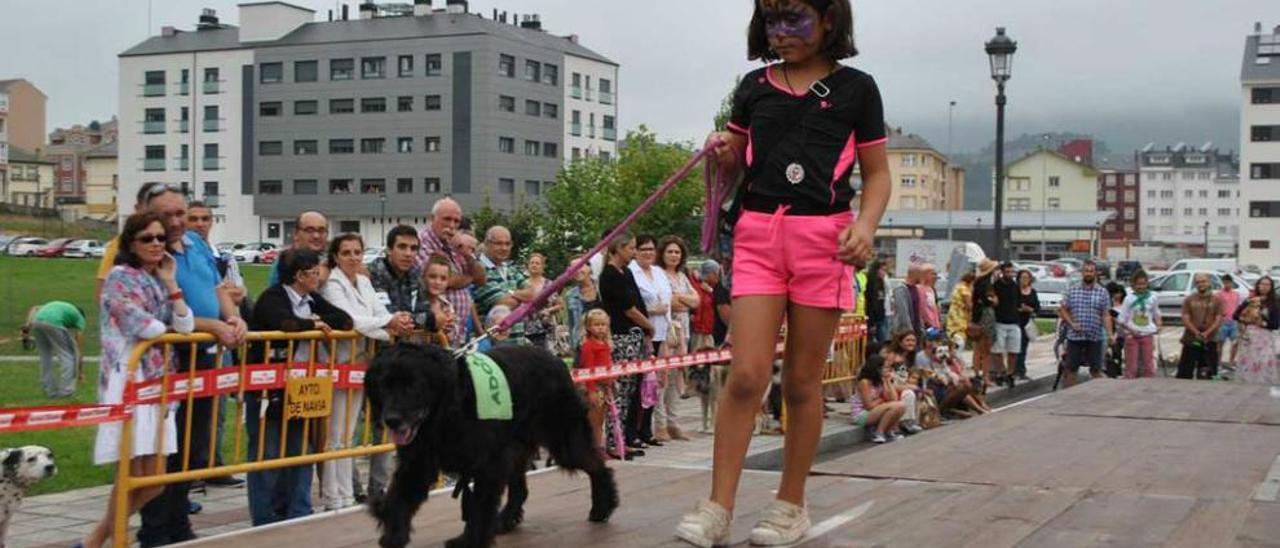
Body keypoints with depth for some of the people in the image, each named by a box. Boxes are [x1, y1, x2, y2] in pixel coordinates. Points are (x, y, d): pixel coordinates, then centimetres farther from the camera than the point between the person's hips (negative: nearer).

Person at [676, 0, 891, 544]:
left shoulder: (856, 88, 4)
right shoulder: (754, 86, 11)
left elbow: (877, 173, 5)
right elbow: (735, 165, 21)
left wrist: (866, 223, -13)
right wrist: (722, 151, -2)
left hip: (823, 238, -1)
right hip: (757, 234, 2)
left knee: (802, 379, 6)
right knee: (746, 375, -8)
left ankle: (791, 504, 18)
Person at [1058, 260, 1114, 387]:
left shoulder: (1102, 293, 3)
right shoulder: (1072, 291, 5)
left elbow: (1106, 315, -1)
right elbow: (1062, 310, 8)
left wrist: (1110, 334, -12)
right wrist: (1071, 323, -7)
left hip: (1095, 337, 0)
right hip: (1074, 337, 0)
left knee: (1096, 370, 6)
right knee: (1070, 369, 2)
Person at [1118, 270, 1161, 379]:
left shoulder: (1153, 298, 3)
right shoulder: (1129, 299, -3)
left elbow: (1156, 315, 19)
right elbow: (1122, 321, 0)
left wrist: (1158, 326, 1)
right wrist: (1131, 330, -15)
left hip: (1147, 335, 2)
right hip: (1132, 336, -2)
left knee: (1149, 365, 4)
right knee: (1131, 367, -1)